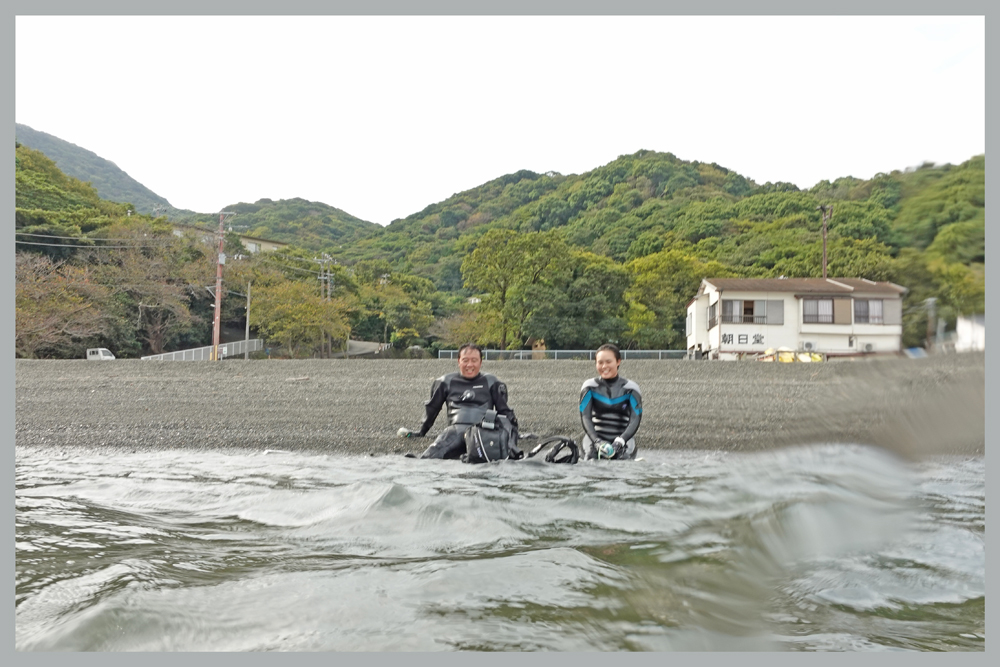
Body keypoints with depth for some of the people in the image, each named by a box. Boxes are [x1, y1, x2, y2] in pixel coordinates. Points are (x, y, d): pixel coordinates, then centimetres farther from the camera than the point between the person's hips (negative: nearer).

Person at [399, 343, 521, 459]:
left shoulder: (491, 382, 17)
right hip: (456, 428, 0)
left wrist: (512, 431, 12)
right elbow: (431, 407, 30)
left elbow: (504, 410, 23)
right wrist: (421, 431, 34)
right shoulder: (446, 382, 18)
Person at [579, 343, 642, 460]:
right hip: (594, 443, 0)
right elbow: (585, 417, -4)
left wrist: (620, 441, -21)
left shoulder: (631, 388, 3)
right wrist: (596, 441, -20)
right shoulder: (589, 387, 4)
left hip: (623, 446, 0)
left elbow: (635, 419, -5)